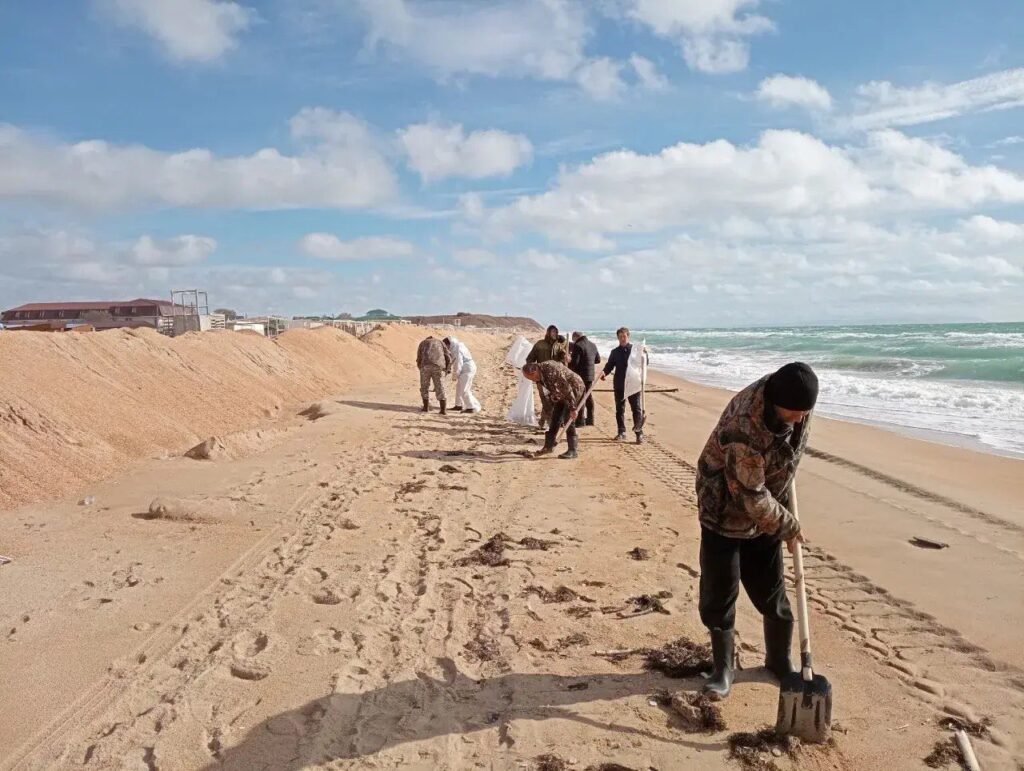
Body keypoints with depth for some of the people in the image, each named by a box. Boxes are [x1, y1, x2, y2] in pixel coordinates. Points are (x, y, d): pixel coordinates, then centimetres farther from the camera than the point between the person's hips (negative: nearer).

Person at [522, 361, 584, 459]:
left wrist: (572, 408, -26)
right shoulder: (540, 375, -6)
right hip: (562, 393, 9)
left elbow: (567, 389, -30)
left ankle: (573, 451, -7)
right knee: (555, 419, 7)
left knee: (568, 420, -13)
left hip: (574, 388, -9)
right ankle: (549, 446, 16)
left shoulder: (551, 371, -33)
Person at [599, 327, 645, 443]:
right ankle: (621, 432, 19)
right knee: (619, 409, 9)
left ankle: (639, 433, 0)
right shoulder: (615, 352, 9)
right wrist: (605, 372, -11)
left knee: (636, 409, -3)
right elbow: (609, 365, 9)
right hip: (619, 385, 3)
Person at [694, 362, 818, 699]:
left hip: (764, 515, 6)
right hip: (725, 513, -6)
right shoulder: (744, 427, -37)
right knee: (719, 595, 0)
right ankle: (723, 668, 19)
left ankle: (779, 661, 30)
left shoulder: (792, 399, -13)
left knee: (771, 593, 11)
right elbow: (751, 496, -28)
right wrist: (788, 526, -15)